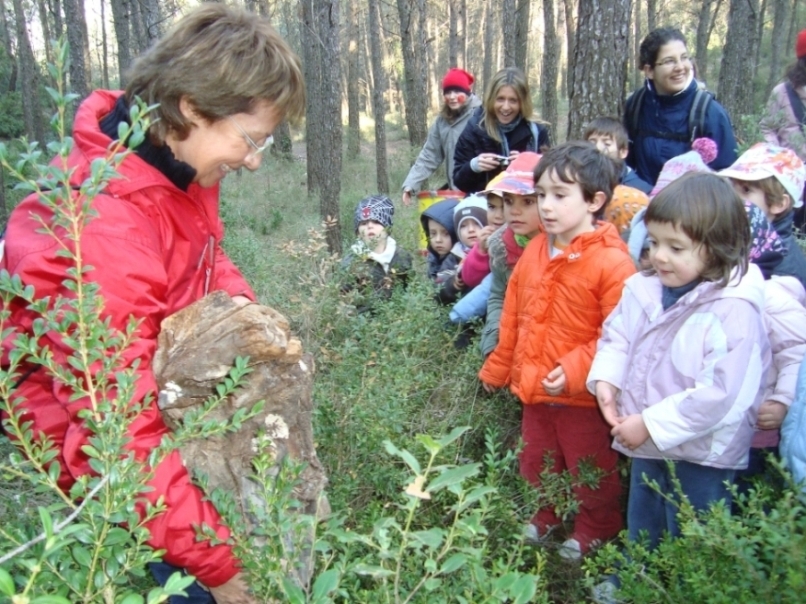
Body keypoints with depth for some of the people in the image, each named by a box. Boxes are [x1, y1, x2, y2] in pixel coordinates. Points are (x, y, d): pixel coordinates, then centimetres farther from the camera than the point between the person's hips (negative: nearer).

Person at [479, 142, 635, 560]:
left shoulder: (611, 261, -19)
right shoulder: (535, 251, 2)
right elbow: (513, 318, 11)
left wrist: (574, 370, -27)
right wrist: (497, 369, 17)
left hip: (583, 396, -6)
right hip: (534, 390, 7)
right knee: (536, 465, 23)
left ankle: (595, 532, 39)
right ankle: (544, 519, 48)